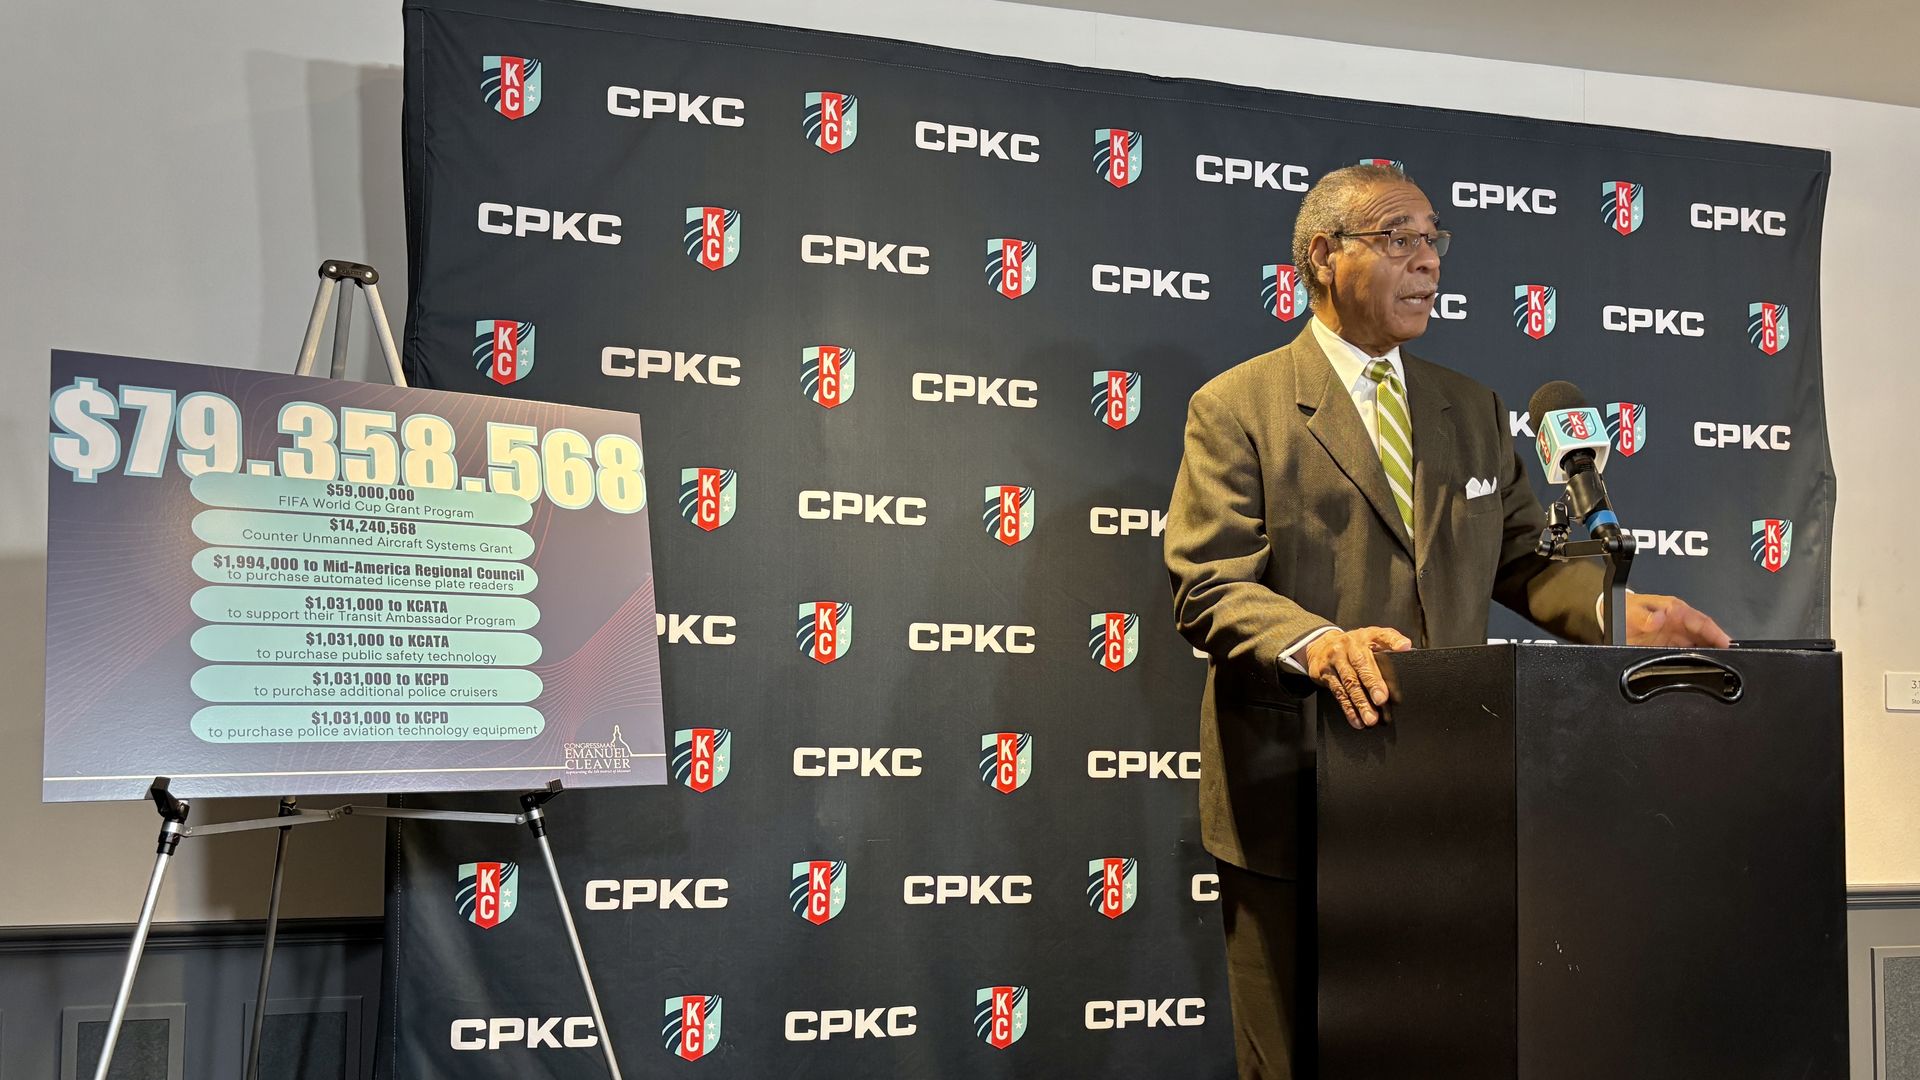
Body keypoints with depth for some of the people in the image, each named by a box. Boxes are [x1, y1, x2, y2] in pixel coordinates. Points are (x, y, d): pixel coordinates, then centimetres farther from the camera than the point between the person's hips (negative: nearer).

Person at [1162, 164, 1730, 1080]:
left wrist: (1615, 608, -6)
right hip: (1295, 792, -5)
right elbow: (1207, 587, -11)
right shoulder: (1236, 409, -2)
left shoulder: (1473, 410, 16)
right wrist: (1317, 642, -30)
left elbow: (1523, 556, 15)